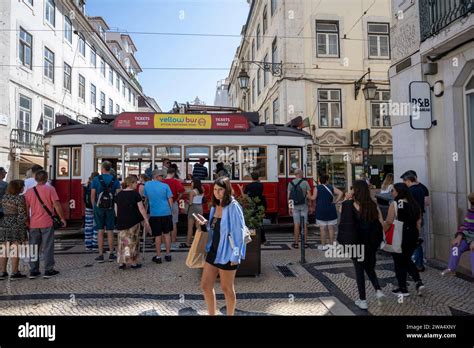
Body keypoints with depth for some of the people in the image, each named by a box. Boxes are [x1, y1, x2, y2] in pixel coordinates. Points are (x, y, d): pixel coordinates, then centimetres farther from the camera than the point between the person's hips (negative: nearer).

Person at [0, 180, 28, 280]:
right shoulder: (20, 198, -13)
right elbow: (22, 214, -14)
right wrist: (27, 224, -5)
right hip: (16, 225, -7)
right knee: (15, 249, -1)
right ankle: (14, 273, 3)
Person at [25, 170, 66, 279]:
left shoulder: (29, 191, 6)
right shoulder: (50, 189, -7)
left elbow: (26, 208, 8)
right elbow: (56, 205, -12)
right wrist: (62, 218, -3)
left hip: (33, 224, 4)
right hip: (47, 223, -4)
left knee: (33, 248, 12)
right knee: (48, 247, 3)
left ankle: (33, 271, 17)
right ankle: (48, 270, 7)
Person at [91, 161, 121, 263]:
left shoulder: (96, 179, -1)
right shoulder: (115, 180, 2)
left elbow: (92, 195, -2)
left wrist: (94, 207, 9)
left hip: (99, 207, -1)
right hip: (110, 208, 1)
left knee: (100, 231, 4)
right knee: (110, 231, 8)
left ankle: (101, 255, 7)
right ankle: (111, 254, 13)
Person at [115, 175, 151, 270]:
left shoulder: (119, 194, 7)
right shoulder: (135, 194, -9)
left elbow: (116, 210, 11)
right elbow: (141, 209, -10)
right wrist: (146, 221, -6)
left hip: (121, 222, 4)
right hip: (133, 222, -4)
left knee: (123, 241, 11)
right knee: (133, 242, 6)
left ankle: (122, 263, 12)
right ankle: (133, 263, 13)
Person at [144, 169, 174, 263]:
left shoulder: (147, 185, 1)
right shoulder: (165, 186, -5)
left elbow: (146, 198, 14)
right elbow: (170, 200, -2)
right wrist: (171, 209, 12)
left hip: (154, 214, 0)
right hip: (166, 212, 0)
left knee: (157, 235, 6)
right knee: (167, 233, 11)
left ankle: (158, 257, 12)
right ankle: (168, 255, 19)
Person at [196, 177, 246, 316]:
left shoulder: (233, 207, -16)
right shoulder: (215, 206, 7)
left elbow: (238, 232, -17)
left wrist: (235, 255, -17)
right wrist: (205, 225, -1)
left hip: (227, 253, -7)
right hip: (213, 251, 7)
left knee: (227, 288, 10)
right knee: (205, 286, 12)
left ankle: (230, 314, 33)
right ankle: (212, 314, 31)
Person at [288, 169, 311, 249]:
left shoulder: (290, 183, 1)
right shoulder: (305, 182, -5)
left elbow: (289, 197, -1)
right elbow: (309, 195, -7)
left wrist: (290, 208, 5)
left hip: (295, 206, 1)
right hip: (303, 205, -1)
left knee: (296, 224, 4)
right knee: (304, 224, 5)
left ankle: (296, 243, 6)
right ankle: (305, 243, 9)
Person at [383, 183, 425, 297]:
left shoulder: (395, 204, -14)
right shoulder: (414, 204, 6)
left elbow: (389, 222, -18)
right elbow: (418, 222, 10)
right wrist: (416, 236, 18)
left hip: (399, 237, -6)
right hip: (412, 235, 6)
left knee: (399, 263, 7)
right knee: (407, 260, 23)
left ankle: (403, 289, 16)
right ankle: (419, 282, 10)